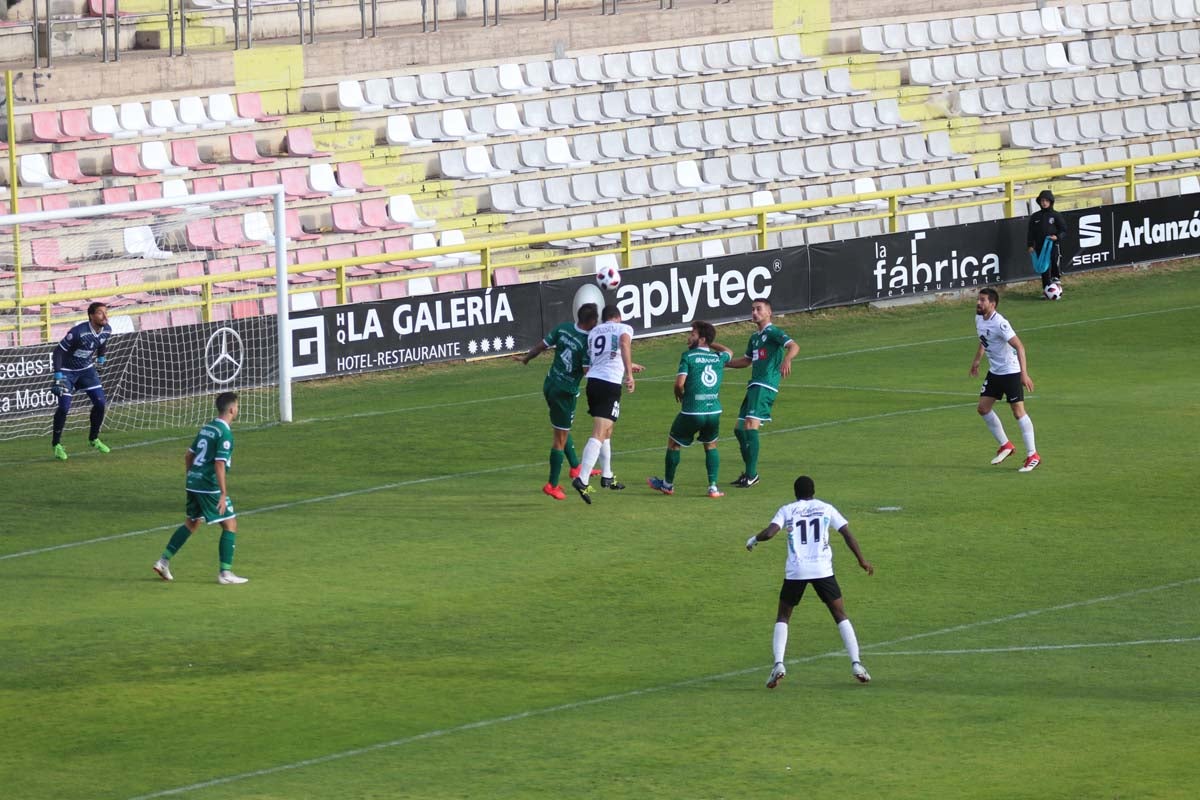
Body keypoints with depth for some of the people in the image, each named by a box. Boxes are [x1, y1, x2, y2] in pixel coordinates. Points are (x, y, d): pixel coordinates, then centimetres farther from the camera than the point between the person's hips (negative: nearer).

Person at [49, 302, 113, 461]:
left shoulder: (107, 330, -12)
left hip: (86, 369, 6)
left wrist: (100, 357, 24)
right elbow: (58, 352, -26)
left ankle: (93, 439, 19)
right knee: (64, 407, -14)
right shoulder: (78, 332, -32)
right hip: (67, 370, -6)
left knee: (100, 403, -2)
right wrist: (58, 376, -31)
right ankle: (56, 444, 5)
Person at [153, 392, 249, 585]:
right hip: (210, 487, -9)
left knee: (191, 523, 22)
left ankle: (164, 561, 19)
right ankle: (225, 573, -2)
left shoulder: (206, 429, 13)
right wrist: (223, 494, -21)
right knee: (230, 525, 0)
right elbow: (219, 465, -21)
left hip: (193, 483, 9)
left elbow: (188, 456, 19)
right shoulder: (225, 434, -14)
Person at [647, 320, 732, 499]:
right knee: (711, 446, 24)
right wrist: (712, 344, 33)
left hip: (691, 412, -4)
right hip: (714, 411, 4)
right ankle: (713, 487, 14)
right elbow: (729, 352, 34)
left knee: (673, 443, 18)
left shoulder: (688, 356, -7)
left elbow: (679, 383, -15)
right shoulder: (718, 358, 8)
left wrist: (679, 396, 5)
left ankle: (668, 484, 30)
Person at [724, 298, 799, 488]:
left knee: (751, 425, -20)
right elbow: (747, 360, 37)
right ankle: (749, 471, 22)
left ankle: (752, 475, -21)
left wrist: (787, 360, -42)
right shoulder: (755, 337, 22)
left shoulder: (773, 333, -5)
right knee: (739, 429, 10)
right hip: (754, 386, 9)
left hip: (766, 386, -9)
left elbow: (794, 346, -21)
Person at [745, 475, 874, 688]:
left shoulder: (787, 511, 6)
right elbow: (847, 534, 7)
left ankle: (778, 664, -8)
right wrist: (861, 560, 17)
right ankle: (856, 664, -1)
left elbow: (769, 532, -8)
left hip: (795, 572, 0)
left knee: (782, 618, 12)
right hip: (823, 570, 0)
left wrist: (753, 540, 12)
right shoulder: (825, 509, 10)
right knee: (841, 616, 11)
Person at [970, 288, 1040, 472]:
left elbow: (1019, 346, -28)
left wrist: (1024, 374, -33)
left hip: (1011, 372, -9)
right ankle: (1005, 445, 23)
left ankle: (1032, 455, -4)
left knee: (1018, 412, -9)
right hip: (994, 372, 9)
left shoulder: (999, 323, -25)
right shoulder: (979, 319, 3)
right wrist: (977, 360, 26)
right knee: (983, 408, 8)